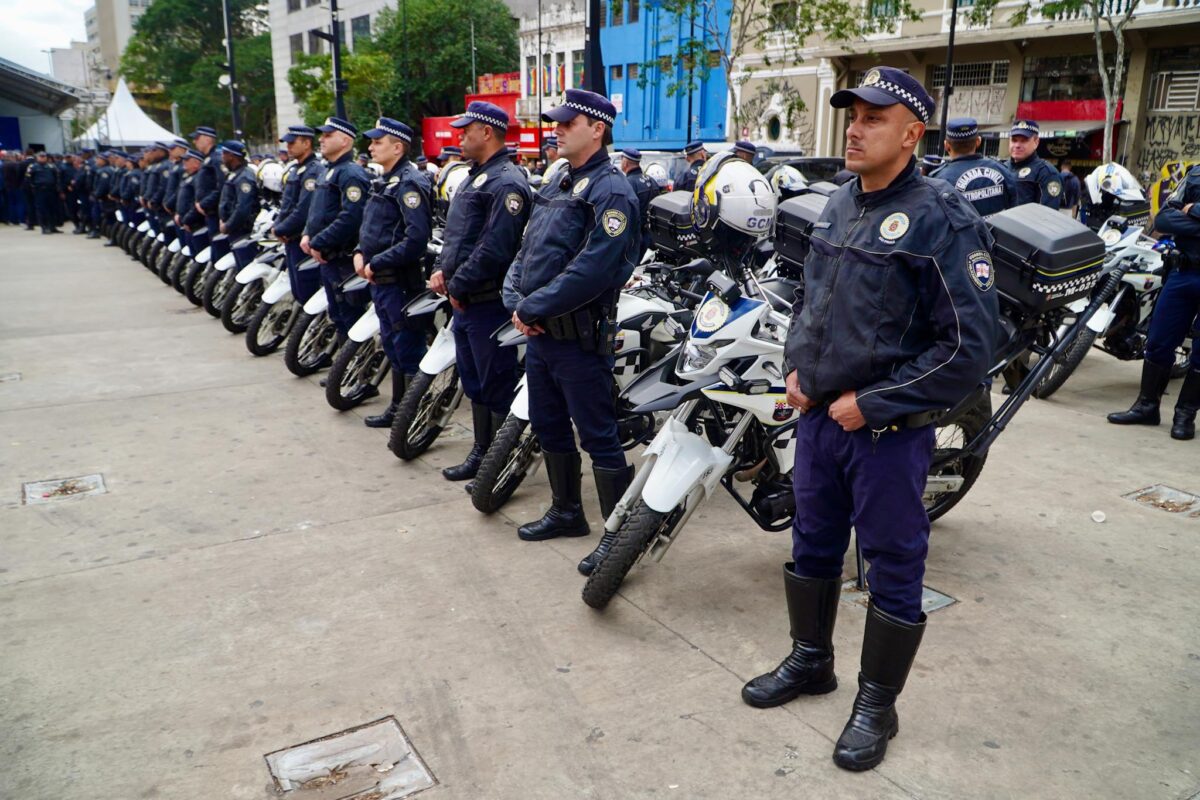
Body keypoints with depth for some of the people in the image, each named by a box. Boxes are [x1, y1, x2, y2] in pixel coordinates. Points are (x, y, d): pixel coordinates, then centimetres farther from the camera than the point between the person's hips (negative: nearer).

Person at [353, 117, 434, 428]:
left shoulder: (410, 183, -15)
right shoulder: (385, 181, 16)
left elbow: (416, 238, -25)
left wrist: (377, 263, -20)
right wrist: (360, 253, 5)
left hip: (401, 280, -10)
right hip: (380, 280, 10)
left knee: (409, 350, -3)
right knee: (393, 346, 18)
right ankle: (398, 408, 30)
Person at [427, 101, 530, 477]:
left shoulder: (506, 183, -16)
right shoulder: (475, 177, 17)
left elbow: (494, 248, -24)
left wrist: (458, 286, -16)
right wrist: (442, 269, 7)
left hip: (489, 302, -11)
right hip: (464, 301, 11)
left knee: (497, 388, -2)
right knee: (474, 382, 17)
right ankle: (481, 453, 30)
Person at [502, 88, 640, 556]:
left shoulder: (610, 191, -13)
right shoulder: (555, 187, 16)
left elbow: (591, 271, -24)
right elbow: (525, 252, 16)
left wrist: (532, 309, -19)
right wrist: (516, 303, -1)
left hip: (579, 337, -9)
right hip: (539, 332, 10)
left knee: (598, 437, -3)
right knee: (548, 426, 19)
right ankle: (566, 512, 35)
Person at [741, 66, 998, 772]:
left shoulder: (943, 219, -15)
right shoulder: (840, 204, 7)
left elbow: (969, 348, -18)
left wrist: (871, 404, -17)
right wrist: (797, 367, 5)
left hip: (888, 429, -7)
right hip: (817, 415, 7)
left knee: (893, 566, 8)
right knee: (813, 544, 19)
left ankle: (878, 704, 26)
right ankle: (811, 660, 40)